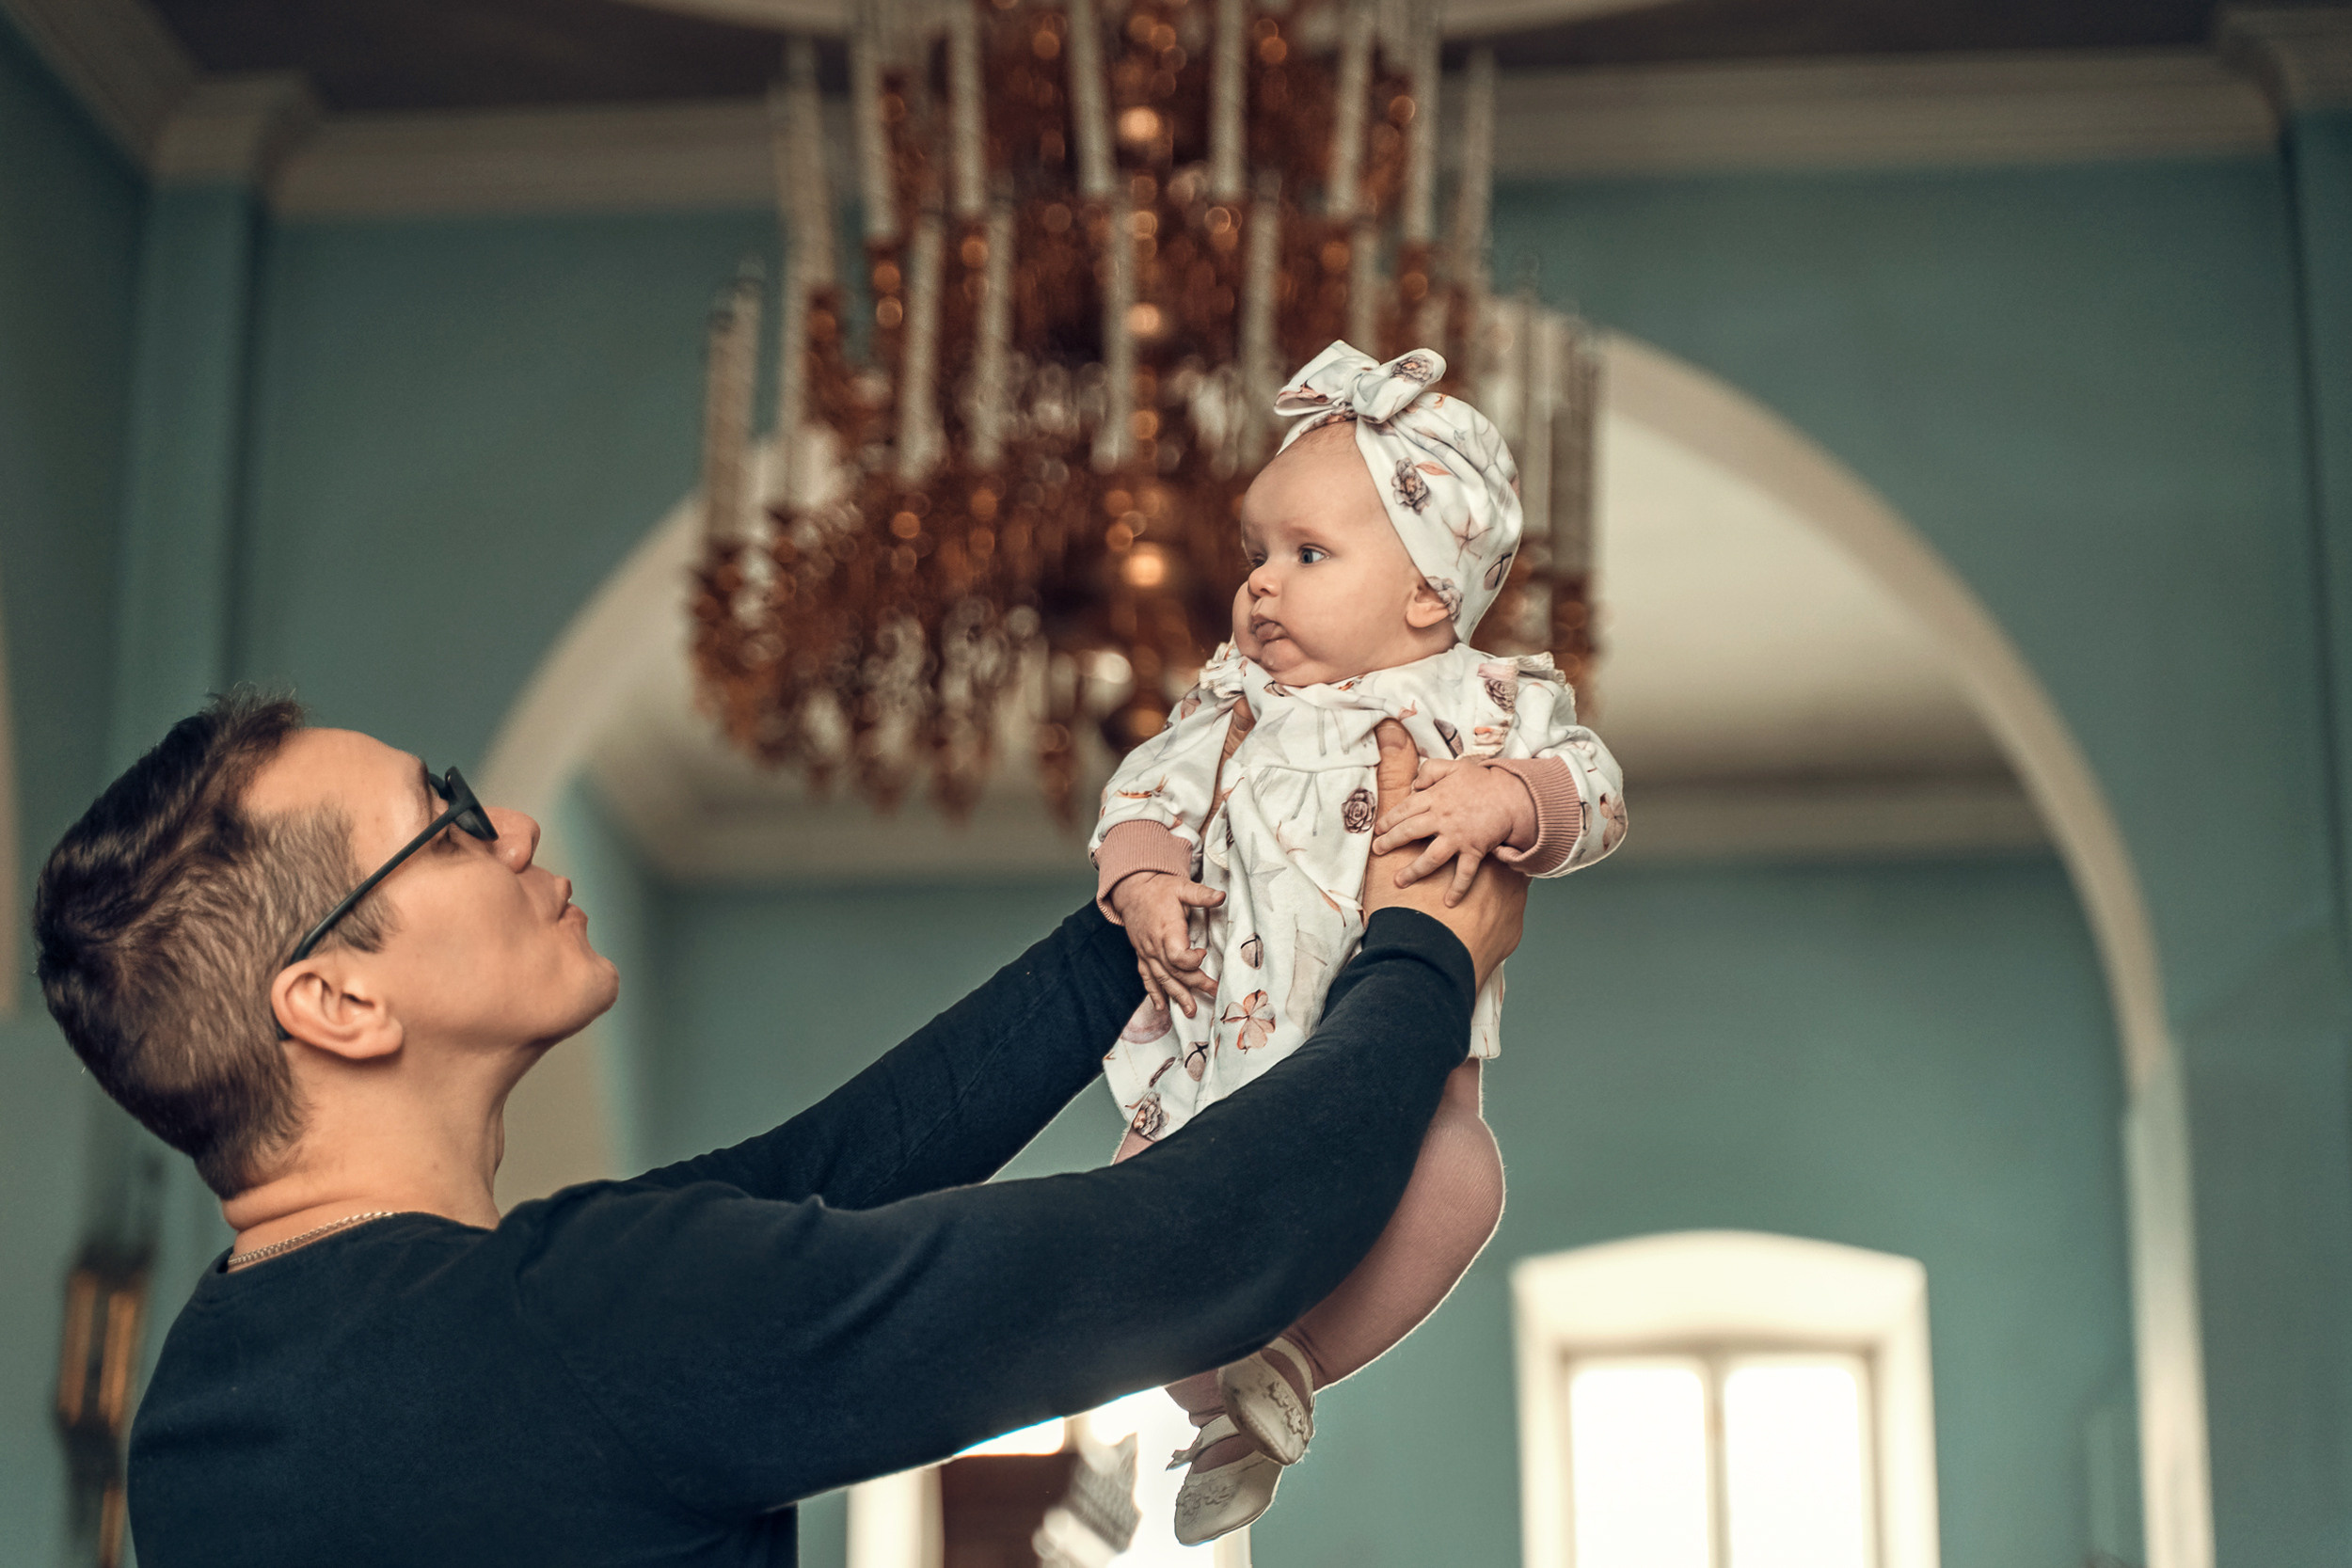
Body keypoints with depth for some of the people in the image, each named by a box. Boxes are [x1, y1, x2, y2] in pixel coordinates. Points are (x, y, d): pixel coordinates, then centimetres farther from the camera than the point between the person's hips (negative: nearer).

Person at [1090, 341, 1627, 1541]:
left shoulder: (1487, 703, 1)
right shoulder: (1236, 700, 10)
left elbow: (1591, 792, -4)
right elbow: (1151, 786, 9)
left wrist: (1504, 800, -25)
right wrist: (1142, 878, -11)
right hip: (1226, 1038, 4)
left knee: (1451, 1181, -30)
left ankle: (1291, 1364, -15)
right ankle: (1226, 1393, 8)